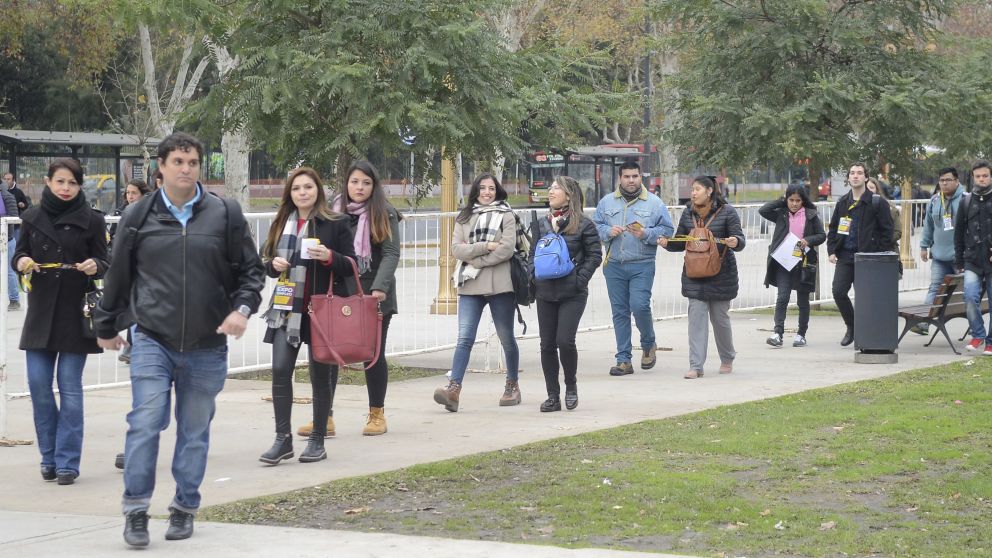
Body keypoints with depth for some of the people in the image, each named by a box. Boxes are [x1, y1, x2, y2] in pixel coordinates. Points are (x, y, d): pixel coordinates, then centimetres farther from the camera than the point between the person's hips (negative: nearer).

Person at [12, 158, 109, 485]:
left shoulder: (91, 220, 0)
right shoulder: (32, 218, 7)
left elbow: (105, 263, 2)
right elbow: (19, 254, 12)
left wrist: (95, 266, -20)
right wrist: (22, 261, -10)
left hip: (76, 313, -3)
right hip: (40, 311, 3)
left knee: (70, 386, -2)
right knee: (38, 384, 0)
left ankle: (67, 462, 4)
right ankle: (49, 458, 15)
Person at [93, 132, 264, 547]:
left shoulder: (225, 215, 1)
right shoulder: (138, 218, 2)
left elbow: (251, 270, 7)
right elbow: (118, 276, 11)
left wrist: (243, 308, -10)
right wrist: (107, 326, 18)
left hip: (207, 346, 1)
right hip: (152, 342, -1)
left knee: (195, 431, 9)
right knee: (145, 424, -10)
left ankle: (184, 509, 22)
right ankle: (136, 510, 0)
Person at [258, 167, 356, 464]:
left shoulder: (335, 224, -2)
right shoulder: (281, 224, 12)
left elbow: (350, 265, -3)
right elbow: (268, 263, 20)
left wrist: (329, 257, -21)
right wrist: (274, 264, -3)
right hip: (287, 308, 3)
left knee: (320, 375, 5)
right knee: (280, 370, -8)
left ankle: (317, 441, 14)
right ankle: (283, 439, -2)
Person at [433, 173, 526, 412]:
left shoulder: (506, 216, 4)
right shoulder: (464, 218, 13)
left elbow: (507, 249, -9)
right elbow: (456, 249, 1)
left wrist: (474, 259, -8)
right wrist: (486, 246, -12)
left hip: (499, 284, -2)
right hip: (470, 285, 2)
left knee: (506, 338, 10)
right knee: (464, 338, -10)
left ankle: (512, 385, 25)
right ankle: (454, 388, -20)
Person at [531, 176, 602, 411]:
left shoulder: (583, 224, -2)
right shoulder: (542, 224, 12)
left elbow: (595, 255, -2)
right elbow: (533, 254, 17)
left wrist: (580, 279, -11)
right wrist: (534, 279, 4)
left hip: (572, 294, -5)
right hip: (545, 293, 5)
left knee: (565, 340, -14)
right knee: (547, 344, 3)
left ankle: (571, 385, 10)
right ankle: (553, 396, 10)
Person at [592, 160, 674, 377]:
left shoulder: (655, 203, 3)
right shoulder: (607, 202, 10)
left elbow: (667, 230, 2)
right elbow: (595, 227, 12)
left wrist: (646, 234, -13)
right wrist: (608, 232, -8)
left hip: (642, 265, -3)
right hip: (614, 265, 3)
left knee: (639, 306, -15)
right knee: (619, 312, 4)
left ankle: (648, 345, 14)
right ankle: (623, 360, 9)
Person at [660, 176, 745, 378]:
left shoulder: (727, 212, -5)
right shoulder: (688, 213, 7)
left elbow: (739, 239, -6)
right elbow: (680, 242, 13)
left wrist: (736, 242, -29)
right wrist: (667, 243, -7)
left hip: (721, 274, -3)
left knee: (720, 317, 8)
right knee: (696, 317, -6)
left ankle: (727, 359, 30)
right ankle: (696, 366, -7)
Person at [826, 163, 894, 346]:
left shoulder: (876, 202, -2)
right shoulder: (842, 202, 12)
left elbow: (887, 230, -2)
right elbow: (833, 228, 19)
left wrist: (879, 254, -9)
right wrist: (831, 250, 7)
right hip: (845, 256, 4)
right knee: (838, 291, -8)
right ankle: (851, 326, 12)